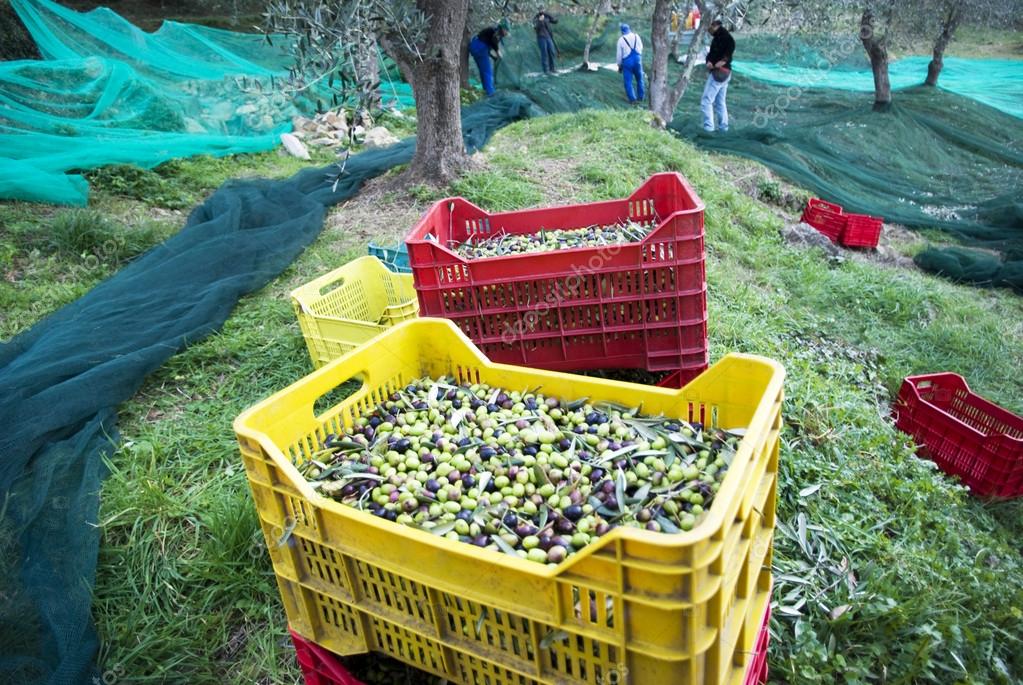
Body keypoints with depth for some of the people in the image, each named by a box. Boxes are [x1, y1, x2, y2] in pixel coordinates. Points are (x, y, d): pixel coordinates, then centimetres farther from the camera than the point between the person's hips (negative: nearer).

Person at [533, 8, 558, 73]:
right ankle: (546, 70, -1)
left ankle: (551, 69, 15)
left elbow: (555, 21, 4)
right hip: (541, 37, -5)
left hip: (548, 37, 5)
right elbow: (535, 28, -17)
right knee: (544, 54, -6)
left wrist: (549, 14, -6)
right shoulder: (536, 18, -5)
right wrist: (539, 21, -29)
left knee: (552, 52, 4)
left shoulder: (547, 17, 8)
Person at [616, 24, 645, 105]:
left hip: (627, 62, -3)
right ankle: (640, 97, 25)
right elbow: (641, 47, 16)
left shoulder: (621, 40, -6)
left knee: (628, 81, 3)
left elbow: (619, 55, -2)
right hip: (638, 60, 3)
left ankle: (632, 99, -3)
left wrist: (619, 66, 8)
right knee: (639, 79, 19)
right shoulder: (636, 36, 2)